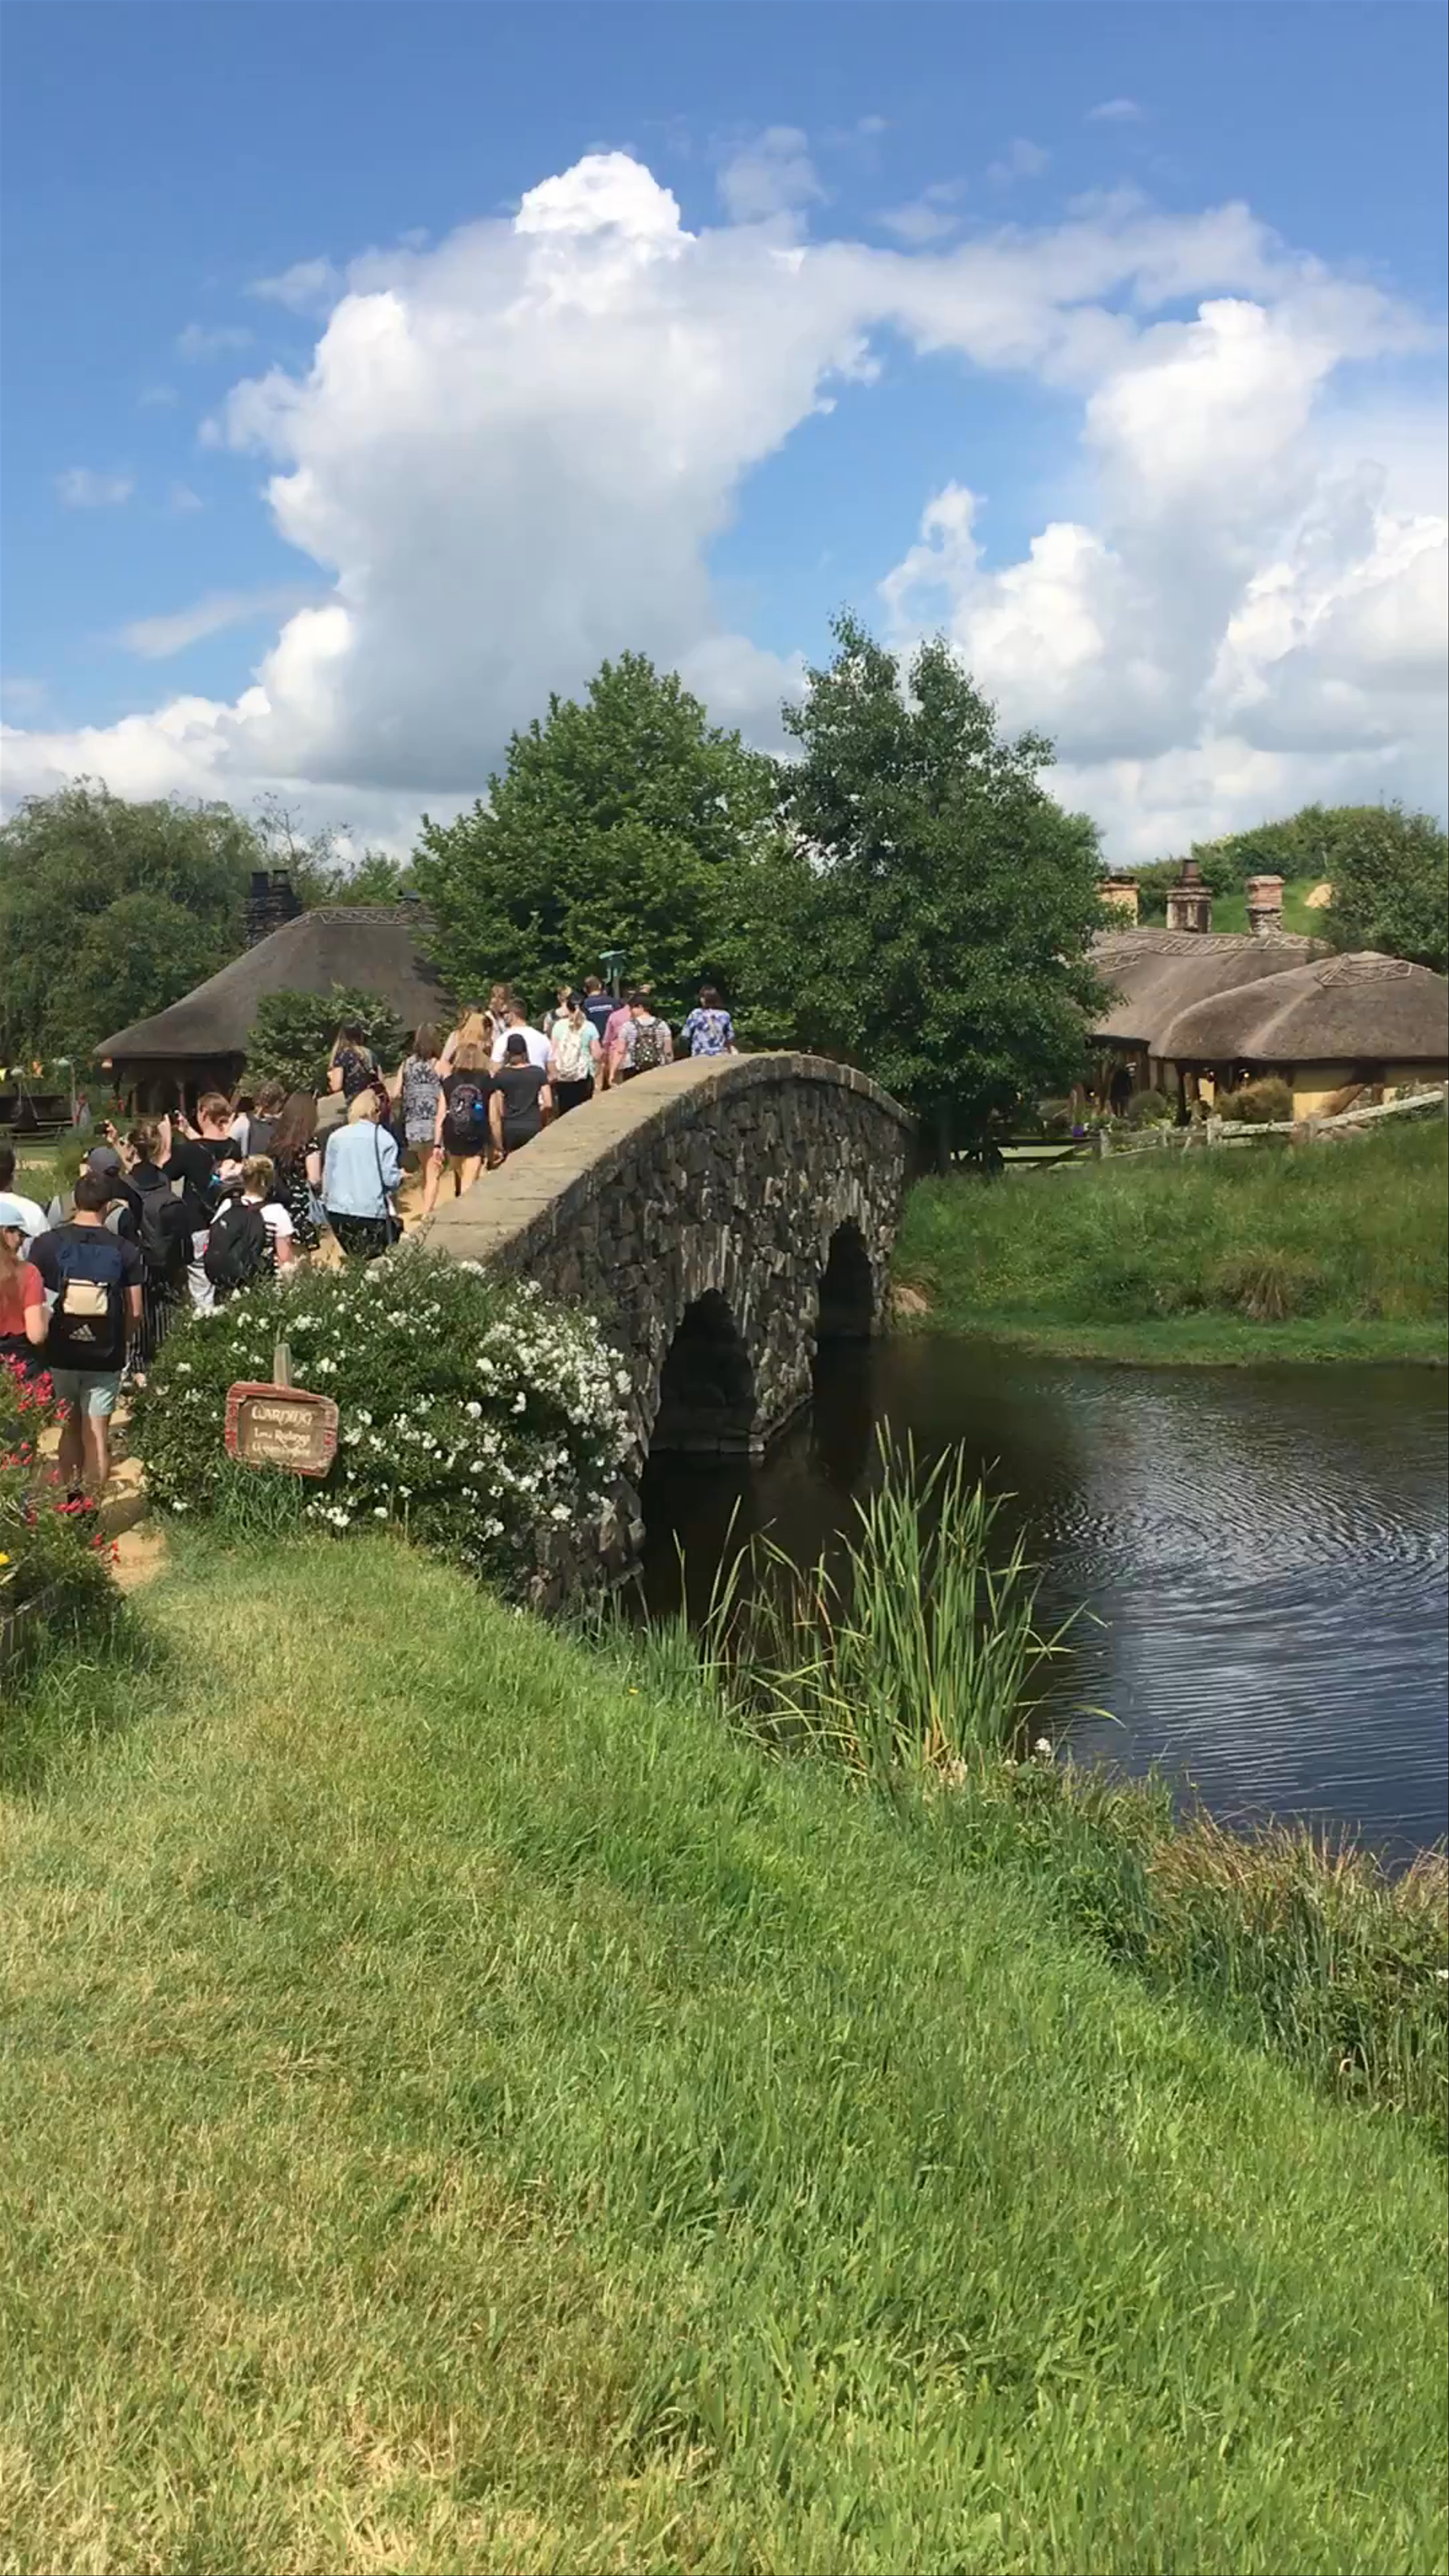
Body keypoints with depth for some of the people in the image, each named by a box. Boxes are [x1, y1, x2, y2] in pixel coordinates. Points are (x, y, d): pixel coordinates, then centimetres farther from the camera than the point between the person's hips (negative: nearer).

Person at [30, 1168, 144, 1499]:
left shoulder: (48, 1244, -7)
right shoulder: (125, 1251, -8)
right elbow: (135, 1314, -6)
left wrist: (48, 1331, 14)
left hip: (61, 1352, 1)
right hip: (105, 1357, -1)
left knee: (70, 1427, 19)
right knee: (97, 1434, 7)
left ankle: (71, 1497, 23)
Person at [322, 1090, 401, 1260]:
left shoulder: (336, 1137, 6)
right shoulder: (384, 1138, -4)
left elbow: (327, 1175, 11)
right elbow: (391, 1179, -6)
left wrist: (326, 1201, 24)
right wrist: (401, 1174, 16)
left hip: (338, 1213, 4)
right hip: (372, 1213, -3)